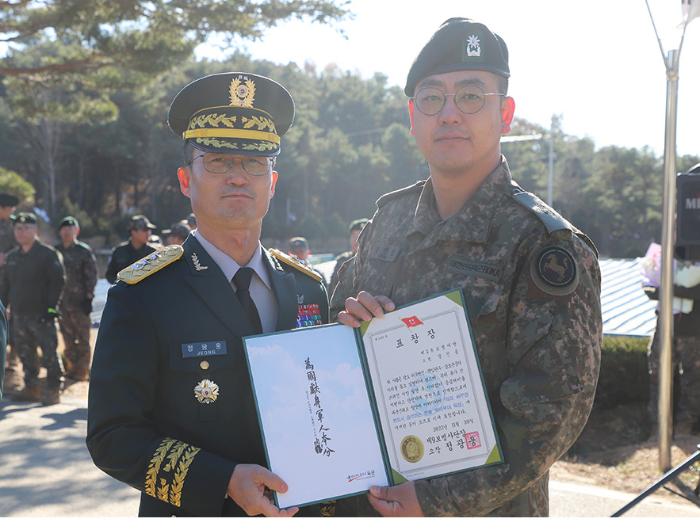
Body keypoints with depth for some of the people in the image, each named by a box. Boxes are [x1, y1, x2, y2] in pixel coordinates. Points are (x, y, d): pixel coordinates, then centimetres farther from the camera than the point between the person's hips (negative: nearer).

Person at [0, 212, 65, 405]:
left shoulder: (47, 254, -4)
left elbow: (57, 282, -8)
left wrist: (51, 308, -15)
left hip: (41, 315, -6)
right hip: (18, 315, 6)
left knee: (49, 353, -5)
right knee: (25, 353, 11)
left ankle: (52, 390, 1)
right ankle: (31, 387, 21)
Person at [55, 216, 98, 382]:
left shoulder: (84, 251, -4)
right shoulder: (56, 251, 9)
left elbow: (91, 275, -5)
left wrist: (88, 297, -10)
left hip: (79, 301, -5)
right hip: (61, 301, 5)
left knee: (82, 338, 0)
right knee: (68, 337, 12)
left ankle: (82, 371, 6)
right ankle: (71, 368, 22)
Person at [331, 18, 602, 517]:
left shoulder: (548, 245, -17)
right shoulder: (390, 218, 0)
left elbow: (551, 414, -19)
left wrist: (441, 500, -20)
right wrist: (354, 319, -11)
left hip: (484, 509, -5)